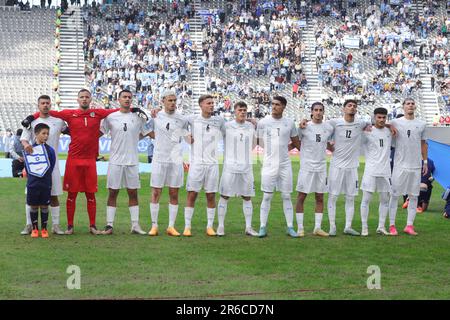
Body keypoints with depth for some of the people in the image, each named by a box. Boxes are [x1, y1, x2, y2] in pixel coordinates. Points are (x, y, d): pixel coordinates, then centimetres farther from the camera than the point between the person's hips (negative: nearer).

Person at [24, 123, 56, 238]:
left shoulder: (50, 150, -2)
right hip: (32, 184, 0)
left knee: (44, 206, 6)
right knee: (33, 206, 7)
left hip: (45, 184, 0)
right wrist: (32, 175, 3)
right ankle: (35, 228, 18)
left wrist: (44, 176, 3)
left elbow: (51, 167, 4)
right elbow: (27, 165, 8)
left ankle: (44, 228, 17)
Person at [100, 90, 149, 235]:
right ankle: (109, 225, 4)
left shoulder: (138, 118, 6)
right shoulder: (110, 117, 2)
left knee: (133, 193, 5)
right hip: (115, 160, -1)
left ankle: (135, 225, 9)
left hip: (132, 161, 1)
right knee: (113, 192, 1)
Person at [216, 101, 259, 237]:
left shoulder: (251, 126, 8)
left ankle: (248, 227, 11)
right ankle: (221, 226, 5)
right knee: (224, 196, -2)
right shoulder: (227, 126, -4)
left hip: (246, 167, 4)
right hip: (230, 166, -4)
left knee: (247, 197, 6)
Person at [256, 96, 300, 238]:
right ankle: (263, 227, 6)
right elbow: (260, 142, 7)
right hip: (269, 165, -1)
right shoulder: (263, 122, -1)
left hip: (285, 165, 1)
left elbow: (296, 143, 16)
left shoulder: (289, 123, 3)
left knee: (286, 197, 5)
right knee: (267, 197, 0)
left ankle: (290, 227, 10)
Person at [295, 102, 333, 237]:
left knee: (320, 198, 7)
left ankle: (318, 228, 13)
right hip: (306, 167, -4)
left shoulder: (328, 128, 5)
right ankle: (300, 228, 4)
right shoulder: (304, 126, -5)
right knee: (301, 197, -1)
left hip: (321, 168, 4)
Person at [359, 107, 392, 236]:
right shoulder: (368, 132, -3)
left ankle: (381, 227, 16)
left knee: (385, 200, 7)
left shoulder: (390, 132, 9)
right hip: (371, 171, -4)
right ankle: (364, 227, 2)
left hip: (385, 171, 4)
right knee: (366, 199, -4)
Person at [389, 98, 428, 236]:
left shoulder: (421, 124, 10)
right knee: (394, 195, -1)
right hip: (400, 165, -3)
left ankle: (409, 225, 11)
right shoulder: (396, 122, 0)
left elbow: (423, 143, 16)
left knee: (414, 196, 5)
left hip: (416, 166, 3)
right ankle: (391, 225, 3)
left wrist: (425, 161, 14)